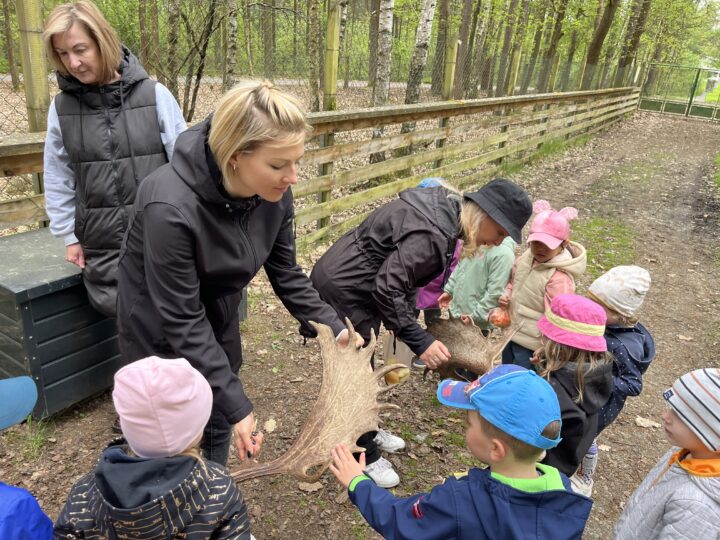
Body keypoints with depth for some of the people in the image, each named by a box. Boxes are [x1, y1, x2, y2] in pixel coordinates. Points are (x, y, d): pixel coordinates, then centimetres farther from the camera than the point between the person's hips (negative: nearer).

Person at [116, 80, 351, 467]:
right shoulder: (171, 208, -36)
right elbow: (182, 320, -29)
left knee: (218, 423, 19)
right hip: (161, 327, -5)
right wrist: (237, 403, -28)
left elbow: (286, 273, -6)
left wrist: (333, 328, -15)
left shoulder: (274, 193, -18)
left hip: (218, 316, 6)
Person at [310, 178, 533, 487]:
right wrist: (419, 341, -25)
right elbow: (387, 288, -30)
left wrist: (406, 320, 6)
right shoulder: (432, 234, -29)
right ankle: (365, 456, 25)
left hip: (347, 281, 10)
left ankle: (365, 432, 43)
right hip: (341, 290, -10)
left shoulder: (445, 206, 1)